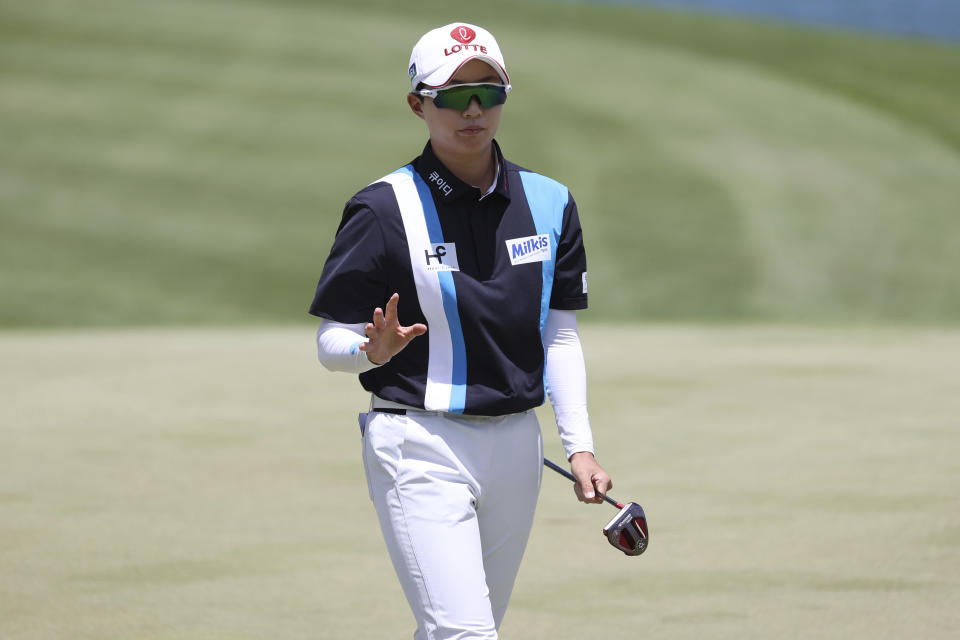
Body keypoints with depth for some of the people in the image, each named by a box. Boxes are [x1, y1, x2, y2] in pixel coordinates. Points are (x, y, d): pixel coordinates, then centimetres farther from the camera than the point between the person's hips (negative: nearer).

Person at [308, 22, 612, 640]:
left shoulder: (549, 203, 7)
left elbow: (560, 336, 13)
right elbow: (331, 343, -4)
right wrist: (373, 350, -26)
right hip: (419, 444, -5)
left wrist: (579, 446, 4)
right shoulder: (384, 208, -8)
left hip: (517, 445, 5)